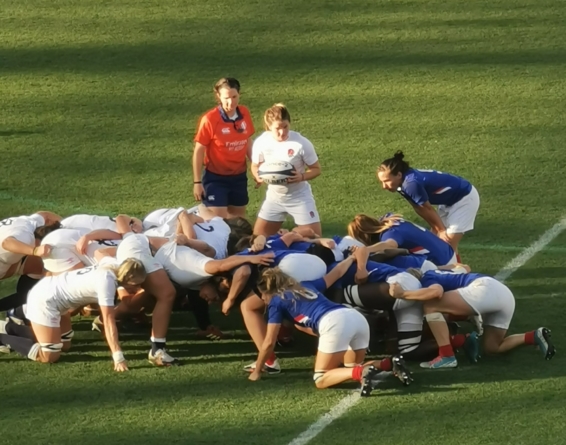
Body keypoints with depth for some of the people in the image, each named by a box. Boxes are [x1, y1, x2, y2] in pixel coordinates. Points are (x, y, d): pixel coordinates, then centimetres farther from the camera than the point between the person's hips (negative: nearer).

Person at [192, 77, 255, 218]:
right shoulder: (209, 119, -19)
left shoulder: (244, 114, -5)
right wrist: (197, 182, -11)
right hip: (216, 177, -5)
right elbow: (199, 151, -12)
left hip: (239, 176, 5)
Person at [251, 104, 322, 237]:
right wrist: (258, 176, -18)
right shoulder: (261, 142, -13)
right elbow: (255, 166, 4)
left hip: (299, 197, -3)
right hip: (274, 197, 3)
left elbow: (316, 169, -10)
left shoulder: (301, 143, -21)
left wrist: (302, 176, -29)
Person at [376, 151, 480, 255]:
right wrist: (438, 230, 1)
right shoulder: (404, 183, -7)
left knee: (447, 244, -10)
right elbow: (420, 210, 1)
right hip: (450, 200, 9)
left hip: (464, 198, -9)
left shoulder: (411, 184, -34)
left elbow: (428, 210, -21)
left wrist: (442, 230, -9)